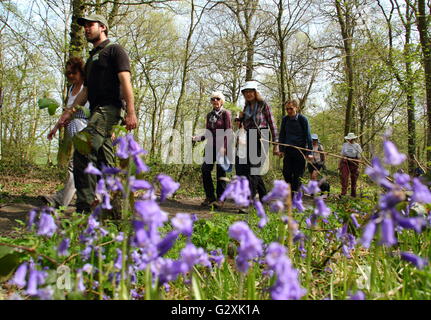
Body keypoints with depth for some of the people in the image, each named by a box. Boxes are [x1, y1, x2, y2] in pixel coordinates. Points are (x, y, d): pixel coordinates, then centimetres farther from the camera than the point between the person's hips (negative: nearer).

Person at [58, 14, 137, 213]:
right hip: (97, 111, 9)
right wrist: (70, 111, 12)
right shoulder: (91, 58, 29)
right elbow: (86, 90, 26)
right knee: (104, 161, 6)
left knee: (83, 150, -24)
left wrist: (131, 112, -21)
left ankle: (85, 203, -24)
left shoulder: (114, 50, 3)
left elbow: (125, 81, -10)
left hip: (109, 108, -9)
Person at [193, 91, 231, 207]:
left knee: (220, 171, -3)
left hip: (221, 146, -5)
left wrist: (224, 146, -18)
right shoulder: (209, 115, 15)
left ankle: (220, 198, 6)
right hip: (211, 146, 6)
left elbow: (228, 131, -9)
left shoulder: (225, 113, -2)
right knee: (205, 169, -4)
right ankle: (210, 196, 8)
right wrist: (199, 138, 3)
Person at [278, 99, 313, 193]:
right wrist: (281, 149, 8)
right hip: (288, 150, 3)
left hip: (300, 150, -3)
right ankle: (291, 189, 21)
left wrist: (309, 152, -9)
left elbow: (308, 136, -4)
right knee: (286, 172, 0)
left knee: (297, 174, -1)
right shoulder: (285, 119, 5)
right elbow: (282, 135, 13)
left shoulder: (302, 119, -5)